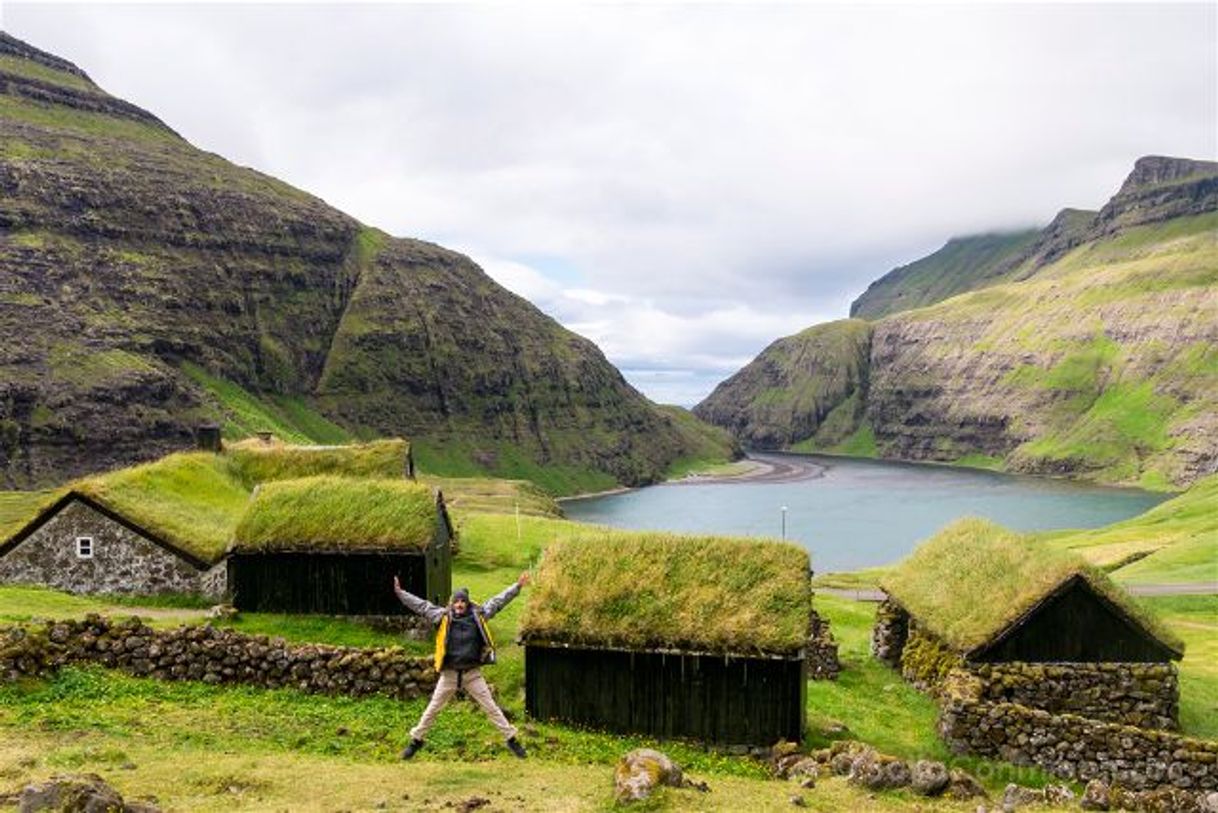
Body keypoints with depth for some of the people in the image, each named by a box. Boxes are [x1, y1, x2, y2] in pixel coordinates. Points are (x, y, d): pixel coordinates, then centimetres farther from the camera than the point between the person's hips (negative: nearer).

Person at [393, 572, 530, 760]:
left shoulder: (478, 615, -3)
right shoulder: (443, 617, -5)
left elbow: (498, 601, 1)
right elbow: (421, 605, -5)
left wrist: (517, 586, 0)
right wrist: (399, 592, -8)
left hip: (472, 673, 0)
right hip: (449, 674, 0)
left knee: (491, 708, 4)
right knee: (432, 709, 11)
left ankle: (511, 739, 13)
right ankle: (416, 740, 28)